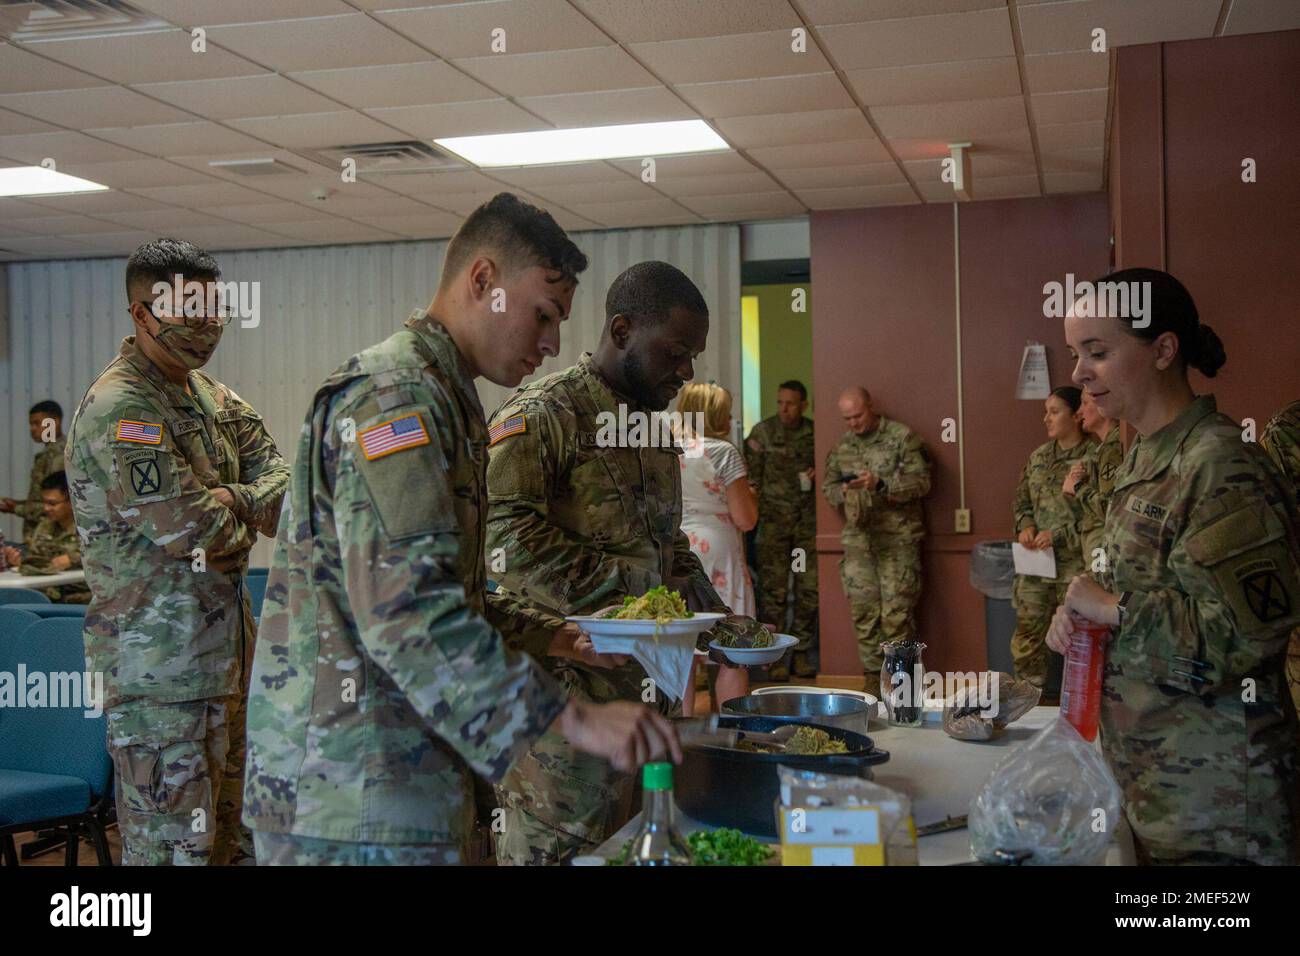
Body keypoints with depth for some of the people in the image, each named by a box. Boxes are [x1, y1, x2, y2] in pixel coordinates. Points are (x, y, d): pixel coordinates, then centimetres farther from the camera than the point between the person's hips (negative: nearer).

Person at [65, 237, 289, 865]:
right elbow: (191, 526, -23)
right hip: (159, 666, -9)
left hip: (225, 655, 9)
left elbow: (278, 483, 5)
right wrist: (240, 508, -2)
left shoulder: (210, 396, 13)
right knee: (173, 843, -3)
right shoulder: (117, 410, -16)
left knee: (231, 833, 17)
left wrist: (229, 501, -16)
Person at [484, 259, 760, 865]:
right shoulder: (541, 414, -10)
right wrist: (614, 599, -23)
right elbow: (505, 531, -22)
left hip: (647, 681, 8)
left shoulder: (654, 428, 17)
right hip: (565, 682, -8)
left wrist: (720, 622, 11)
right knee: (561, 845, -2)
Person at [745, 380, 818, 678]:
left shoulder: (814, 433, 9)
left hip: (809, 519, 3)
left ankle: (802, 653, 13)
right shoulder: (762, 432, 1)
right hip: (774, 519, -3)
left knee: (809, 588, 3)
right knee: (774, 590, -5)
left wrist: (819, 473, -1)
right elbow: (752, 477, 1)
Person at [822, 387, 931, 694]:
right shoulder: (842, 445, 13)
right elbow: (827, 486, 18)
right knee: (863, 611, 5)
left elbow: (922, 482, -8)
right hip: (858, 539, 5)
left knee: (897, 612, -6)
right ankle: (873, 677, 14)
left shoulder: (902, 437, -3)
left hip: (898, 539, -5)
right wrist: (843, 492, -5)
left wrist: (881, 484, -20)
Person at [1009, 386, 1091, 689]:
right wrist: (1025, 527, -1)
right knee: (1027, 632, 9)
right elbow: (1022, 501, 19)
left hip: (1075, 564, -6)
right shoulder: (1038, 456, 11)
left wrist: (1059, 535, -16)